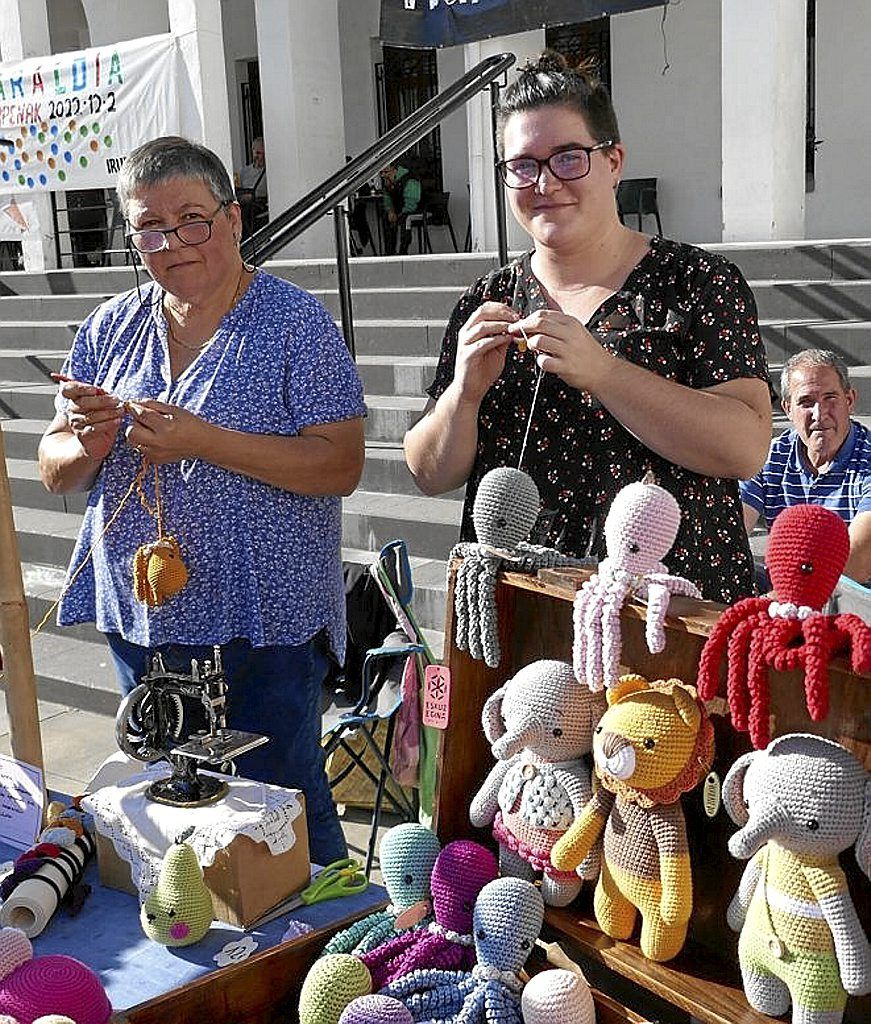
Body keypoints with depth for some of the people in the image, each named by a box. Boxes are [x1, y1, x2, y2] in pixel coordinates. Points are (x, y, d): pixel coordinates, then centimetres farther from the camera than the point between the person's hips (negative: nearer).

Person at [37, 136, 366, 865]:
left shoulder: (294, 321, -7)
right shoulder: (110, 328, 7)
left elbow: (341, 466, -15)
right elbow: (55, 474, 10)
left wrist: (203, 441, -24)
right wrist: (90, 445, -14)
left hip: (264, 618, -5)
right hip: (142, 616, 5)